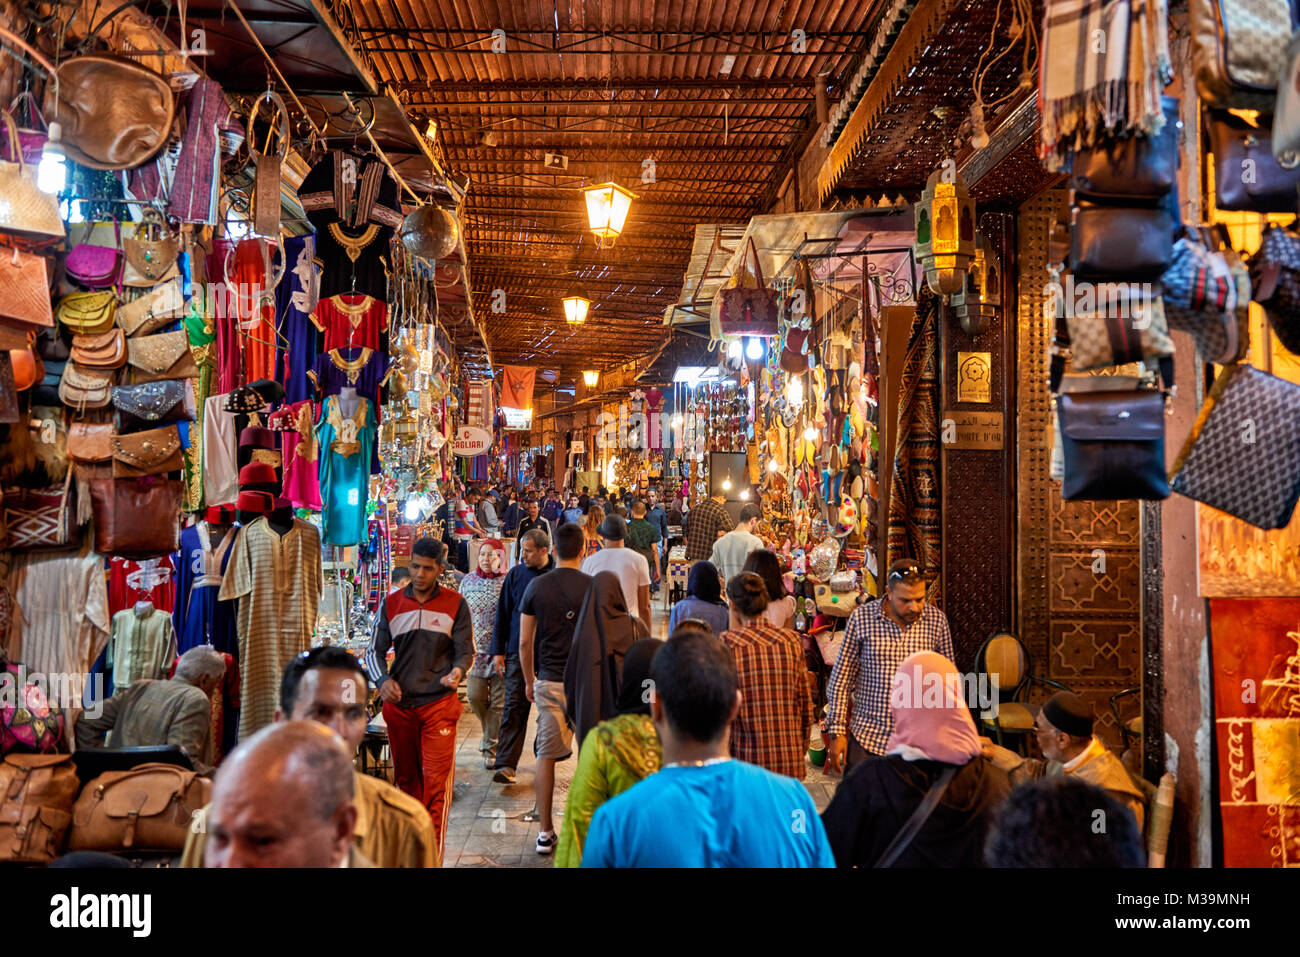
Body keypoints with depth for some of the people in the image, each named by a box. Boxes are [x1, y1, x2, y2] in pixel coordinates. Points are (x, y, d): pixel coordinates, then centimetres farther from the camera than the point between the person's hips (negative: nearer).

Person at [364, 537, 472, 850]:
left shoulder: (455, 604, 1)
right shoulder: (391, 604, 6)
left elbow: (466, 650, 4)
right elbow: (375, 651, 9)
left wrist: (457, 671, -19)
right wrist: (383, 680, -11)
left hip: (439, 704, -3)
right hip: (399, 704, 3)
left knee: (436, 780, -10)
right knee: (405, 777, 13)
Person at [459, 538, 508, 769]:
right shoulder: (468, 581, 6)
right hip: (476, 648, 3)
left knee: (498, 702, 1)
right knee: (475, 697, 1)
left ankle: (491, 747, 12)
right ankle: (490, 731, 30)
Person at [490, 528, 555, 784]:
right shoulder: (515, 574, 2)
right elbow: (503, 614, 7)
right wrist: (498, 651, 3)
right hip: (518, 651, 0)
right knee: (514, 708, -5)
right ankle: (506, 765, -8)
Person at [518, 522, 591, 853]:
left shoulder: (536, 586, 0)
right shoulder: (593, 586, -6)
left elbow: (525, 642, 3)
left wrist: (529, 681, 16)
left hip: (548, 680, 2)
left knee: (546, 756, 7)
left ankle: (545, 832, 12)